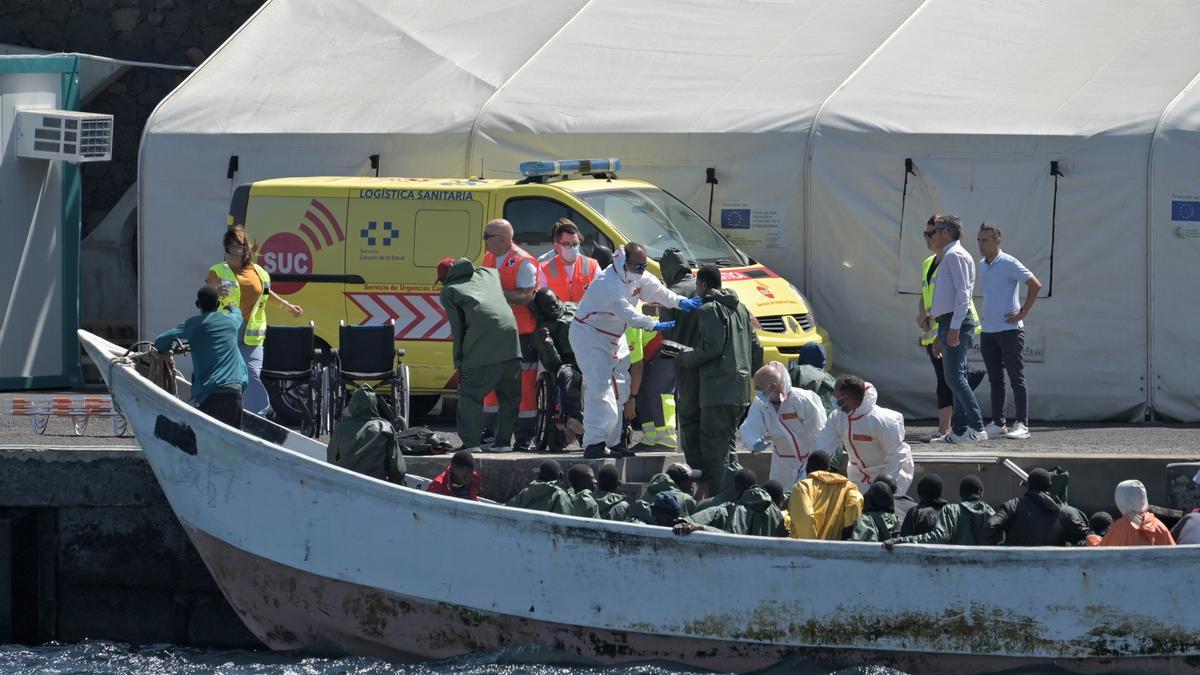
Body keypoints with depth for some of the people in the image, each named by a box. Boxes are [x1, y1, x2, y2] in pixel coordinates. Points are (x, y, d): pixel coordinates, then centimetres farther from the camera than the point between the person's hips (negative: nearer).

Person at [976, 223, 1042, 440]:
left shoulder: (1008, 264, -10)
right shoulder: (982, 265, 13)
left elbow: (1035, 285, -14)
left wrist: (1023, 312, -13)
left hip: (1009, 330, -8)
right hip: (988, 330, 8)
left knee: (1016, 378, -5)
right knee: (995, 380, 9)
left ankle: (1022, 424, -6)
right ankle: (998, 423, 13)